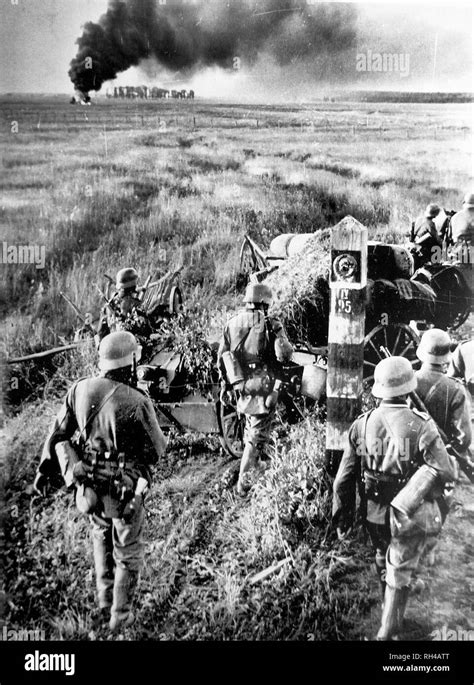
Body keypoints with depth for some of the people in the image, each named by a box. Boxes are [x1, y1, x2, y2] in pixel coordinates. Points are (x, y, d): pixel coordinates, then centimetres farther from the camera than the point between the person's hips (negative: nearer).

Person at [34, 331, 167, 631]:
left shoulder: (81, 389, -11)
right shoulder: (137, 403, -27)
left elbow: (58, 433, 1)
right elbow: (157, 450, -13)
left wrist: (45, 469, 15)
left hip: (88, 486, 5)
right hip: (123, 492, -5)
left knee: (102, 535, 32)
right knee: (128, 552, 19)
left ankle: (106, 600, 44)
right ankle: (120, 615, 34)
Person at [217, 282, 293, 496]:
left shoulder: (233, 323, 4)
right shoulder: (271, 324, -11)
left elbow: (221, 356, 7)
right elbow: (284, 355, -17)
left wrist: (224, 384, 17)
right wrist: (280, 336, 4)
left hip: (241, 385, 6)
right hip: (263, 386, -6)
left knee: (251, 427, 28)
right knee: (257, 436, 1)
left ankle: (253, 465, 43)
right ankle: (243, 482, 1)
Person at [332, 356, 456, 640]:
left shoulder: (362, 424, -13)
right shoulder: (421, 426, -24)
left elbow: (344, 477, -8)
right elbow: (447, 473, -20)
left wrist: (342, 515, 5)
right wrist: (448, 454, 2)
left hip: (375, 514, 4)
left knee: (384, 563, 27)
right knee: (399, 575, 11)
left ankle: (392, 614, 51)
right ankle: (387, 633, 14)